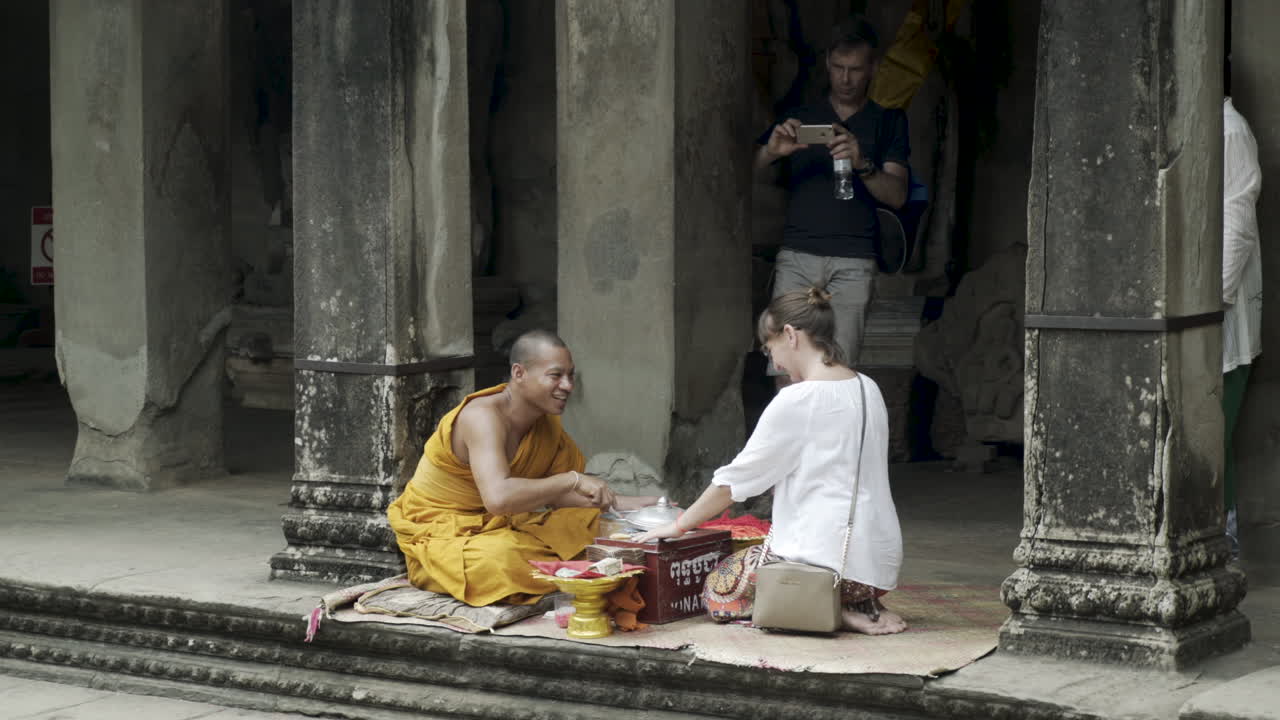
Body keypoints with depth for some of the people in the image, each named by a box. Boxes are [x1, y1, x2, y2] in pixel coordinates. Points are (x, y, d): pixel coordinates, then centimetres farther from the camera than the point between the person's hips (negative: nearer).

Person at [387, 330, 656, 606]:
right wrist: (573, 479, -36)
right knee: (505, 555, -38)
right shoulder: (483, 417, -27)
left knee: (593, 524, -9)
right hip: (440, 538, -8)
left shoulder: (546, 422, 1)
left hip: (501, 526, 8)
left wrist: (621, 503, -7)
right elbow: (498, 498, -42)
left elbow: (557, 496, 7)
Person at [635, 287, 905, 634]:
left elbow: (736, 479, -7)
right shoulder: (868, 389, 10)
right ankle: (862, 606, 7)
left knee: (720, 585, 11)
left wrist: (679, 525, 6)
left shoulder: (796, 401, -13)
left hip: (830, 557, -8)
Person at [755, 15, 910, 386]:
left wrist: (862, 164, -17)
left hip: (853, 261, -1)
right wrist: (772, 151, -14)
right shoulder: (800, 117, 16)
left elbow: (897, 195, 2)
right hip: (797, 256, 1)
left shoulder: (888, 122, 13)